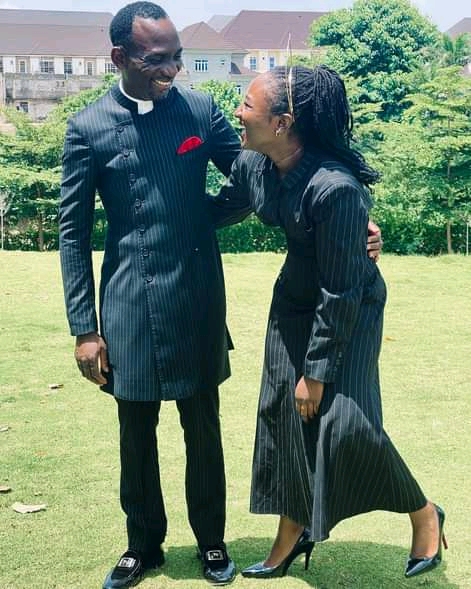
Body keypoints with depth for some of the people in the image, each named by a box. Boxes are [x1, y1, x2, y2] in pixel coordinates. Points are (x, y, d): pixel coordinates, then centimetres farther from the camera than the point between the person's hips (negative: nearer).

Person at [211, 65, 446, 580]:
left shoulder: (336, 187, -33)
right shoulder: (251, 165, -12)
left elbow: (340, 291, -26)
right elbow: (218, 209, 11)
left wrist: (317, 369, -20)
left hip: (347, 308, -7)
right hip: (294, 298, 7)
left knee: (343, 420, -15)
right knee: (282, 408, 8)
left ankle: (424, 516, 14)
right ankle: (292, 534, 27)